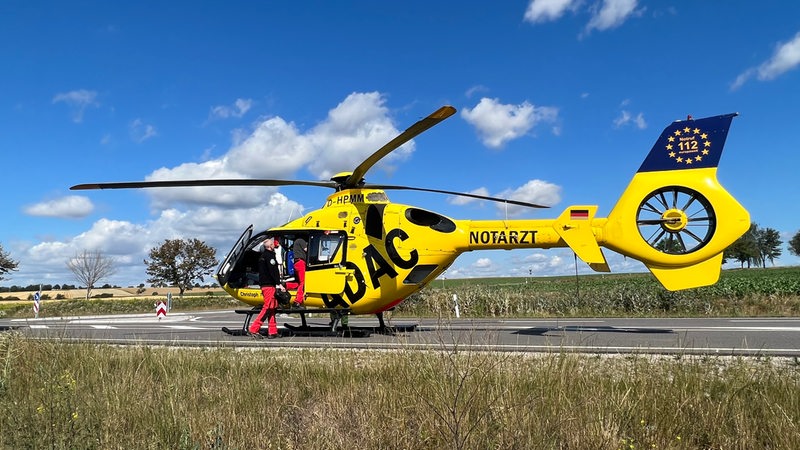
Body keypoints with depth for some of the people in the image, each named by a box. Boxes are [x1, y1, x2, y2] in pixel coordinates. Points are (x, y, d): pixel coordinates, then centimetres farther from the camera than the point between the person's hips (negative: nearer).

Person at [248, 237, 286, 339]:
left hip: (264, 284, 10)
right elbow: (273, 271, -18)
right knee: (268, 308, -9)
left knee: (272, 308, 11)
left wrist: (277, 273, 31)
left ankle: (272, 331, 11)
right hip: (269, 285, -10)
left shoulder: (263, 255, 18)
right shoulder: (270, 255, -12)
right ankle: (254, 329, -12)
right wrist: (279, 284, -19)